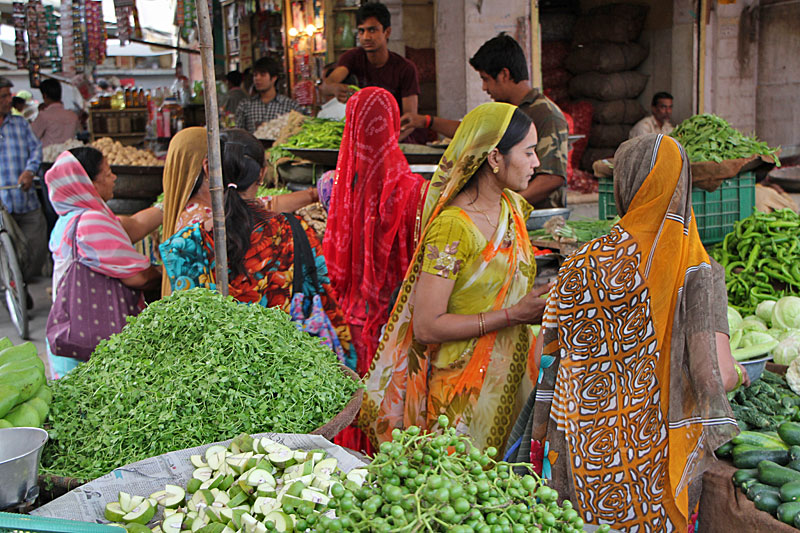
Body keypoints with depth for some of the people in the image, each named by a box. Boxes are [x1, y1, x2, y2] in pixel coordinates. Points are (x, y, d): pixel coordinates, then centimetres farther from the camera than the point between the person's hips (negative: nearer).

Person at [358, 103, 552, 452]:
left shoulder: (513, 207, 6)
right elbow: (426, 327, -23)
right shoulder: (452, 227, -20)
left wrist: (542, 303, 1)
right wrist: (514, 314, -23)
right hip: (461, 388, -7)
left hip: (508, 377, 8)